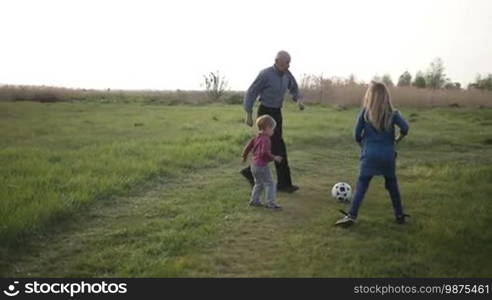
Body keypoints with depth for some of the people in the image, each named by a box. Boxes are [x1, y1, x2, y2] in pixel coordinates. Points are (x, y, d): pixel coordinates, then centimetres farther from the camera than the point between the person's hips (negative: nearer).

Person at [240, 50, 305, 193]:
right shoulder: (265, 74, -18)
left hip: (277, 113, 8)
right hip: (265, 113, -8)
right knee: (278, 147, -9)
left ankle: (252, 172, 25)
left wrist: (299, 100, -6)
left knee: (270, 147, 10)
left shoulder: (286, 74, 4)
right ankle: (284, 183, -1)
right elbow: (251, 93, -12)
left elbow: (294, 89, 17)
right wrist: (248, 115, -12)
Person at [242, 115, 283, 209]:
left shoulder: (257, 137, 10)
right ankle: (270, 203, -2)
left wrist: (244, 155, 30)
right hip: (262, 166, -9)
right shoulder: (266, 139, -19)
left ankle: (254, 200, 27)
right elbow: (265, 152, -29)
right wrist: (274, 157, -23)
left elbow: (249, 146, 17)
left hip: (254, 165, 10)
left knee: (259, 184, 22)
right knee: (270, 184, -2)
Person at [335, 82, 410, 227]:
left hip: (369, 155, -2)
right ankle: (400, 215, 26)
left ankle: (351, 216, -6)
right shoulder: (392, 113, 0)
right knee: (392, 185, 18)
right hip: (388, 155, 2)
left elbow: (357, 134, -2)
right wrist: (397, 139, 6)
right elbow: (405, 127, -12)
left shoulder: (365, 112, -3)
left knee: (361, 186, 0)